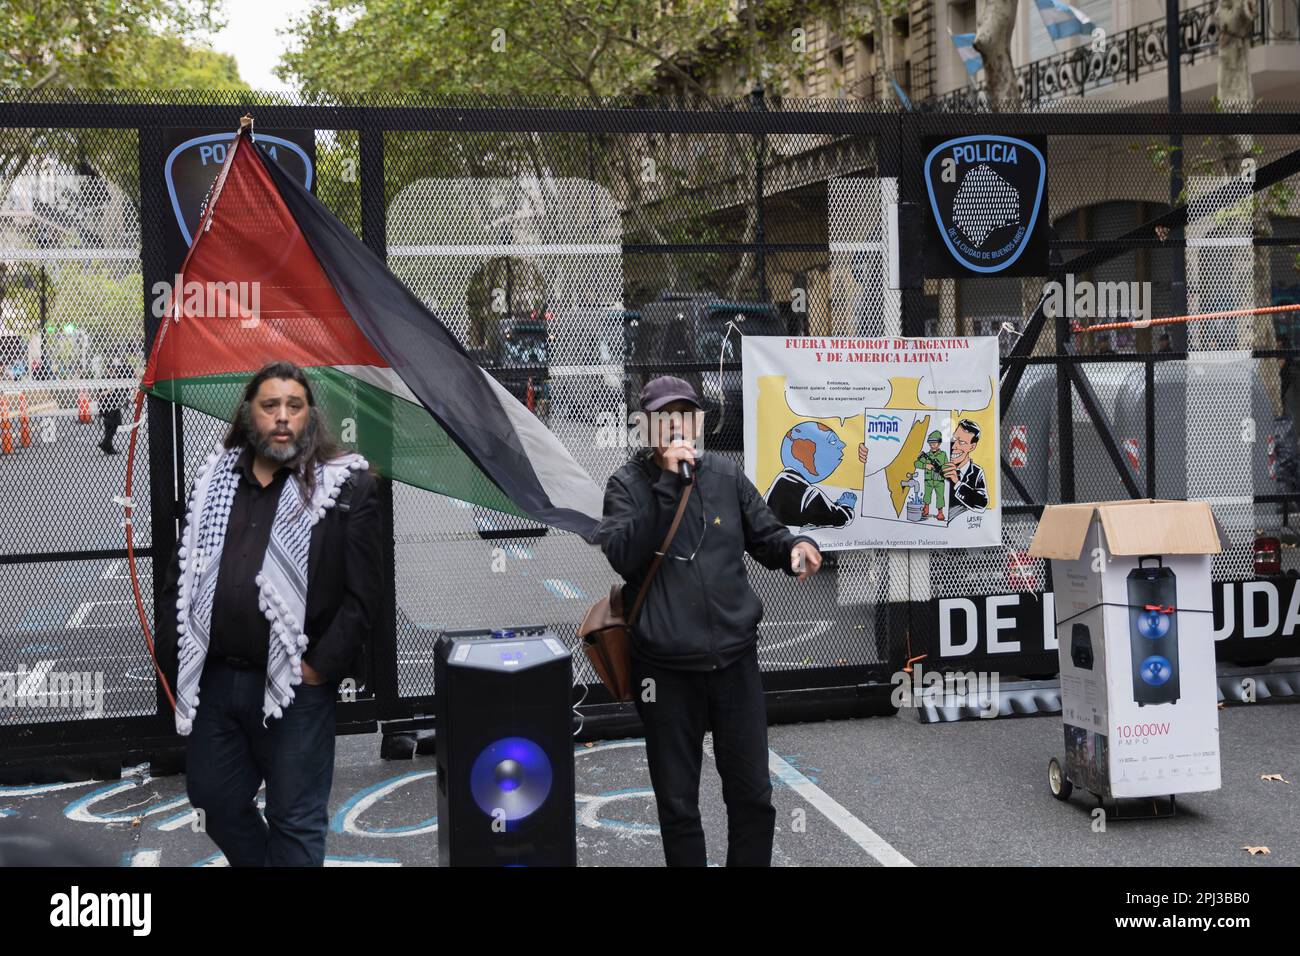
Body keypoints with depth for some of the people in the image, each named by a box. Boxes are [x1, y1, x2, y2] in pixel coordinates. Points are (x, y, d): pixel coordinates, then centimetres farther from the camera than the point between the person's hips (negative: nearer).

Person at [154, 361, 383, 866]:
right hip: (212, 681, 5)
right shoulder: (213, 481, 10)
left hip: (295, 688, -5)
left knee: (295, 819, 5)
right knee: (216, 799, 18)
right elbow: (180, 578, 14)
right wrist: (172, 660, 7)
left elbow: (364, 592, -9)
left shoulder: (345, 485, -5)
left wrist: (319, 668, -13)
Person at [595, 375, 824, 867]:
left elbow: (766, 535, 10)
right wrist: (667, 482, -22)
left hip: (735, 658, 2)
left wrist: (796, 546, -13)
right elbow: (622, 555, -20)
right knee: (678, 803, 11)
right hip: (666, 667, -2)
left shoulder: (726, 475, 4)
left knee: (753, 795, 12)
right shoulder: (627, 484, -4)